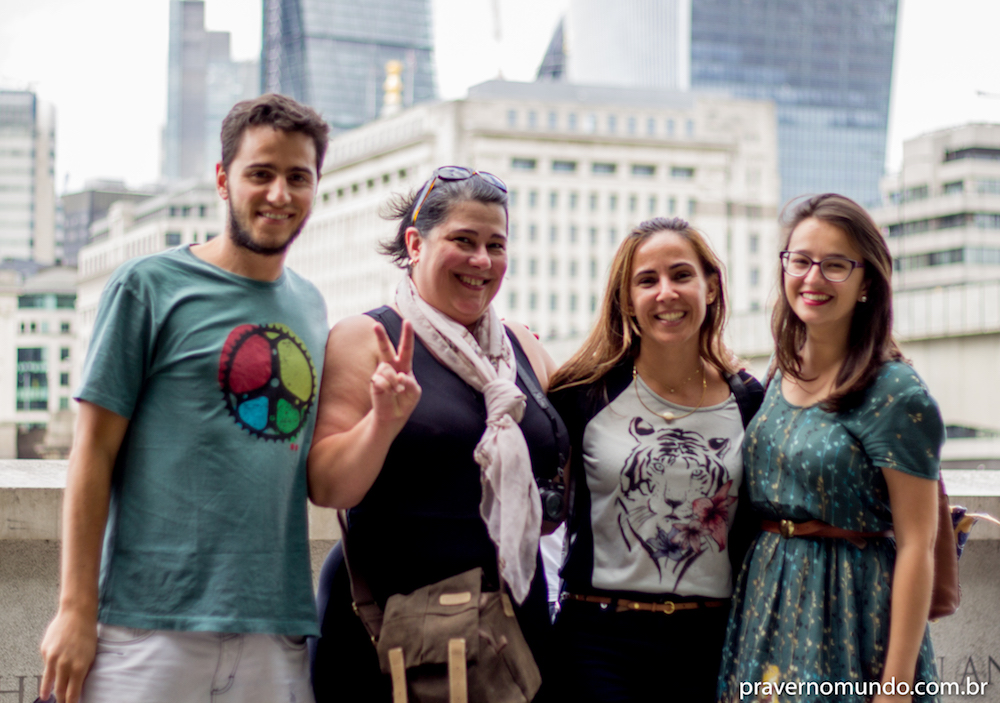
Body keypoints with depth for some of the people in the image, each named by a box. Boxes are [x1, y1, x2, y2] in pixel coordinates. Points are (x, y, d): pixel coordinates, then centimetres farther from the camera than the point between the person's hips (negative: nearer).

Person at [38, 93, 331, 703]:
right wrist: (77, 609, -8)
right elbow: (94, 451, -4)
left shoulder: (310, 307, 14)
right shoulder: (148, 286, -1)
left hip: (279, 629, 5)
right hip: (153, 621, -4)